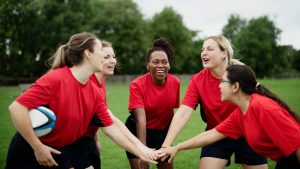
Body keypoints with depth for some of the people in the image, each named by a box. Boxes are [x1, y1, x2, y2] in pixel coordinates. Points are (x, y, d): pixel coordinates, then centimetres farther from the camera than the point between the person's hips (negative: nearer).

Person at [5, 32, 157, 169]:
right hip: (28, 152, -6)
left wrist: (140, 153, 1)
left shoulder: (95, 93, -3)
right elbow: (16, 107, -27)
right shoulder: (55, 79, -24)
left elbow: (110, 128, 2)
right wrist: (38, 147, -23)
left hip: (62, 154, 6)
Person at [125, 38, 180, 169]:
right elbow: (141, 119, -28)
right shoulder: (137, 85, -21)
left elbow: (172, 109, 1)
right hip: (138, 132, -3)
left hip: (163, 132, 4)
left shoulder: (175, 82, -10)